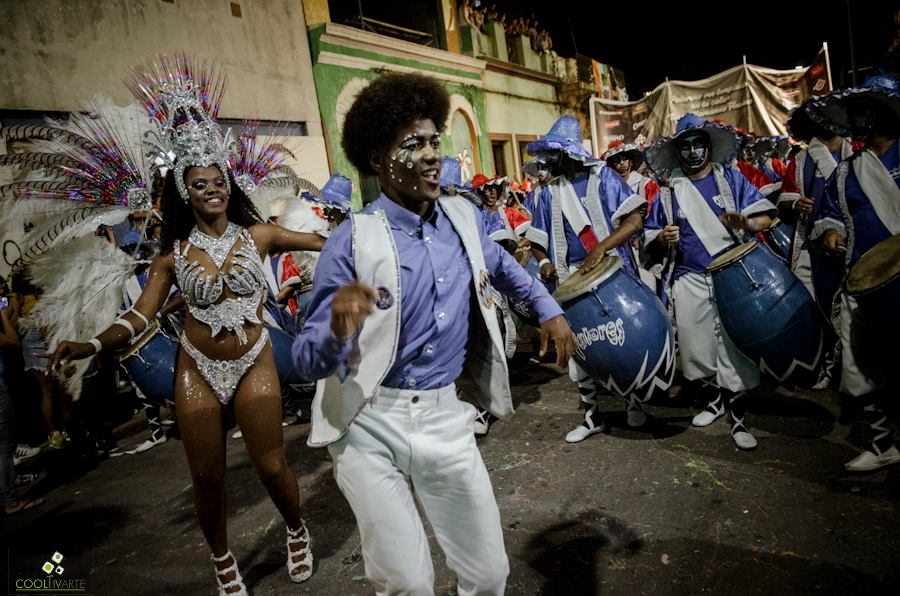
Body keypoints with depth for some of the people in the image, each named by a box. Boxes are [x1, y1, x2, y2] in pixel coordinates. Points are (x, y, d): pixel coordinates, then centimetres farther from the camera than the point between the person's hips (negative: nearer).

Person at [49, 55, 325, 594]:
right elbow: (140, 316, -9)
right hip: (197, 370, 1)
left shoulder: (257, 235, -4)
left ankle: (298, 532, 35)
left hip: (254, 362, -1)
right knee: (208, 477, 11)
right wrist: (93, 345, -25)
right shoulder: (174, 254, -3)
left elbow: (325, 243, 3)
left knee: (272, 466, 3)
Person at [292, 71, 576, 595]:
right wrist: (337, 330, -35)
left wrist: (549, 310, 17)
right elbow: (308, 361, -14)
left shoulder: (463, 216, 1)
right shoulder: (353, 240, -13)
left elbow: (501, 265, 24)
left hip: (445, 416, 4)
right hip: (369, 424, -3)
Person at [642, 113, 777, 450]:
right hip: (689, 281, 2)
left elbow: (766, 218, 1)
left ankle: (737, 416, 14)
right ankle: (718, 397, 32)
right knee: (697, 347, 6)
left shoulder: (731, 179, 7)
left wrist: (744, 222, -21)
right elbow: (650, 239, 12)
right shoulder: (669, 192, 11)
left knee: (733, 347, -2)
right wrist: (663, 238, -10)